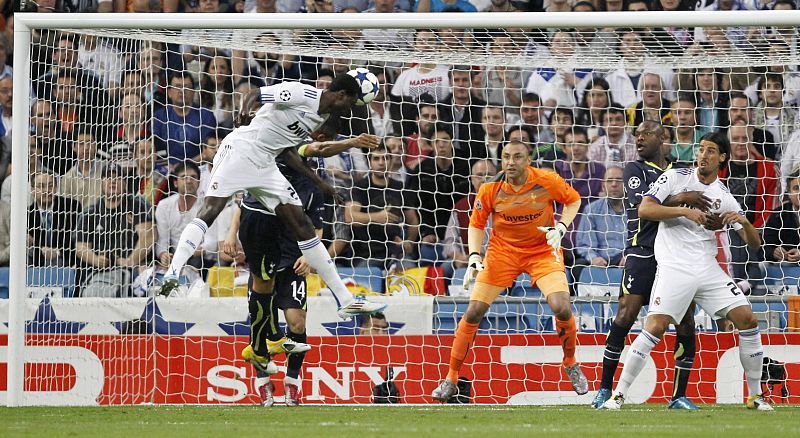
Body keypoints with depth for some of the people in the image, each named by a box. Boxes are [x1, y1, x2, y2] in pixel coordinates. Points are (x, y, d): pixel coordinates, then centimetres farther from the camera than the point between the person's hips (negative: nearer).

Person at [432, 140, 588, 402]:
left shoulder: (547, 182, -17)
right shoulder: (490, 189, -14)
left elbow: (573, 200, 2)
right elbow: (476, 224, 0)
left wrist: (560, 228, -14)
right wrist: (474, 258, -13)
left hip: (543, 250, -1)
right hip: (503, 250, 1)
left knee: (561, 308, -20)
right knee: (473, 312, -6)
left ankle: (570, 363, 10)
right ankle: (451, 379, 6)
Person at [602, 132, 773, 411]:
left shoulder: (724, 197, 11)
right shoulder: (676, 178, 3)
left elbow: (754, 242, 12)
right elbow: (644, 210, -8)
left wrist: (744, 222, -11)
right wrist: (684, 211, -18)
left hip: (708, 269, 4)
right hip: (674, 268, -4)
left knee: (747, 319, -6)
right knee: (655, 327, -19)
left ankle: (755, 395, 7)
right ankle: (618, 394, -10)